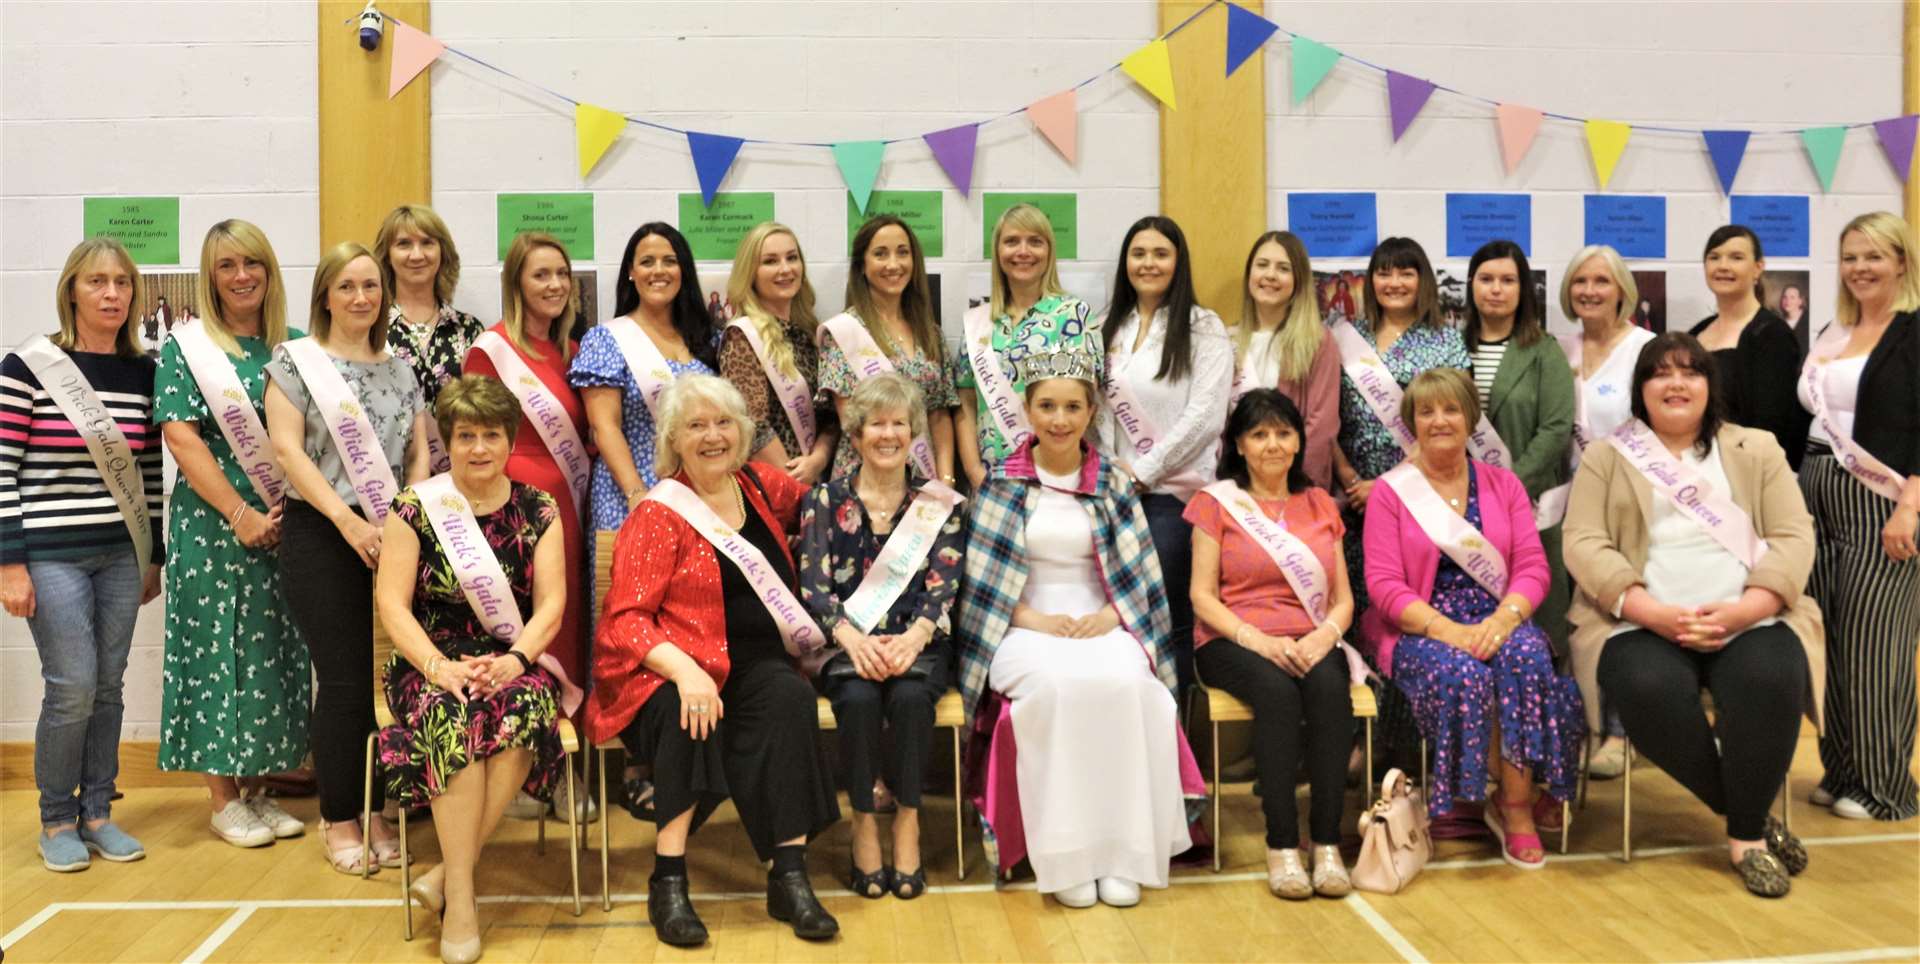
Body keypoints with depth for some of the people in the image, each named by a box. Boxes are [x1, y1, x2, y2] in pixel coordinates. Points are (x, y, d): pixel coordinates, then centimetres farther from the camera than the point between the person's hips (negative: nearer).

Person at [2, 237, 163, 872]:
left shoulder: (144, 373, 7)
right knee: (73, 688, -6)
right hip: (52, 555, -4)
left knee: (108, 687, 8)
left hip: (121, 555, 4)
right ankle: (56, 820, 13)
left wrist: (153, 558, 14)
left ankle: (96, 813, 21)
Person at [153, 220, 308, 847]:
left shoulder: (294, 346, 9)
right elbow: (180, 436, -10)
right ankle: (222, 799, 12)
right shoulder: (187, 346, -2)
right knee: (220, 648, 1)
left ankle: (256, 789, 20)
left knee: (277, 650, 8)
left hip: (287, 526, 4)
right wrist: (240, 514, -16)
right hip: (214, 526, -4)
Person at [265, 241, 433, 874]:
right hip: (321, 537, -4)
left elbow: (418, 454, 12)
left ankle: (376, 810, 15)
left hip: (392, 536, 4)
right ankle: (338, 820, 10)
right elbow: (287, 448, -7)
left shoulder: (400, 369, 14)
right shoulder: (295, 360, 2)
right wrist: (349, 521, -15)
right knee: (344, 678, -3)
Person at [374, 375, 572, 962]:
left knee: (524, 707, -33)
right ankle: (460, 893, -29)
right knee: (454, 714, -34)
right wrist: (436, 665, -19)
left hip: (515, 662, 1)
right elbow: (391, 602, -3)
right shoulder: (416, 508, 3)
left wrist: (515, 658, -18)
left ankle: (447, 875, -25)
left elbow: (551, 602, 0)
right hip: (434, 662, -1)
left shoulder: (538, 510, 7)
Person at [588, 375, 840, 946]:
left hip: (754, 661, 4)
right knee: (693, 719, -35)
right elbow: (625, 619, -11)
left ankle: (789, 875, -26)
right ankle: (668, 882, -23)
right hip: (666, 670, -3)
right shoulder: (658, 517, -3)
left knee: (791, 697, -29)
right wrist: (684, 669, -27)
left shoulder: (760, 486, 12)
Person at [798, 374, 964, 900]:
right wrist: (853, 639, -21)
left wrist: (913, 637, -22)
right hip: (845, 644, 0)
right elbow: (813, 586, -2)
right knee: (859, 698, -32)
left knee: (910, 695, -32)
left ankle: (907, 820, -15)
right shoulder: (825, 500, 7)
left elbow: (943, 586, -1)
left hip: (916, 643, 0)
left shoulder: (938, 503, 8)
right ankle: (864, 822, -14)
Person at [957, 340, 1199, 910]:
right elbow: (983, 579, 0)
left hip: (1101, 624, 2)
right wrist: (1037, 621, -13)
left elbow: (1139, 574, 7)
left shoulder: (1113, 483, 9)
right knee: (1058, 683, -35)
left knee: (1125, 681, -32)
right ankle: (1064, 856, -26)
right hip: (1027, 628, -1)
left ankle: (1122, 851, -23)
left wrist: (1106, 617, -12)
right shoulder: (1001, 483, 4)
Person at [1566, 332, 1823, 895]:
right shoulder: (1605, 457, 12)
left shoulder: (1758, 449, 16)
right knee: (1651, 690, -33)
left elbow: (1794, 537, 5)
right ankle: (1751, 815, -10)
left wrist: (1745, 609, -14)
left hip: (1749, 619, 1)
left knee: (1771, 681, -31)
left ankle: (1747, 833, -12)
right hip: (1642, 623, -1)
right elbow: (1584, 544, -1)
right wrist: (1654, 613, -17)